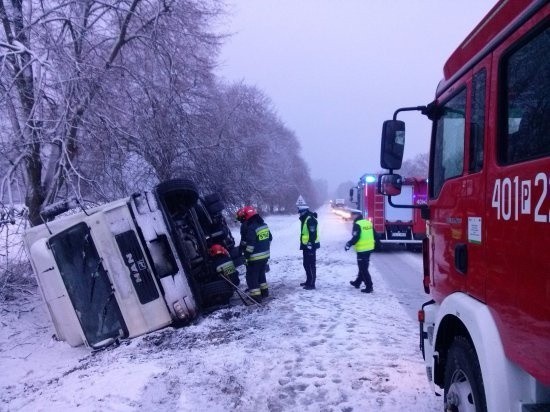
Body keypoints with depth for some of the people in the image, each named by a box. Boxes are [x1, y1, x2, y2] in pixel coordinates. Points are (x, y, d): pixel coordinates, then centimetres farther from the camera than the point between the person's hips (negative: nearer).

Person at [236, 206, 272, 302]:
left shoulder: (250, 228, -21)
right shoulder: (263, 225, 7)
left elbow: (250, 244, -24)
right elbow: (270, 238, 16)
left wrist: (246, 256, -18)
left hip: (255, 258, -9)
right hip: (265, 255, 9)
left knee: (252, 276, 1)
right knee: (261, 274, 25)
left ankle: (255, 296, 1)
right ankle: (264, 291, 36)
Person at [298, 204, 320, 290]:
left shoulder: (310, 219, -18)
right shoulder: (304, 219, 15)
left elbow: (313, 233, -23)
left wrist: (310, 244, -25)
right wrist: (302, 244, 24)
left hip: (310, 245, -11)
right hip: (306, 245, 11)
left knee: (311, 265, -6)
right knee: (306, 264, 17)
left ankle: (312, 284, -2)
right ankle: (308, 281, 27)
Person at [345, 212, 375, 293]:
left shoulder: (357, 224, -13)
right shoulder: (369, 223, 9)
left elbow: (356, 237, -21)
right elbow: (375, 235, 14)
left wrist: (349, 244, -11)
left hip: (362, 249, -8)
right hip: (369, 248, 8)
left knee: (363, 269, -2)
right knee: (363, 267, 19)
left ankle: (369, 287, -4)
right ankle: (357, 283, 34)